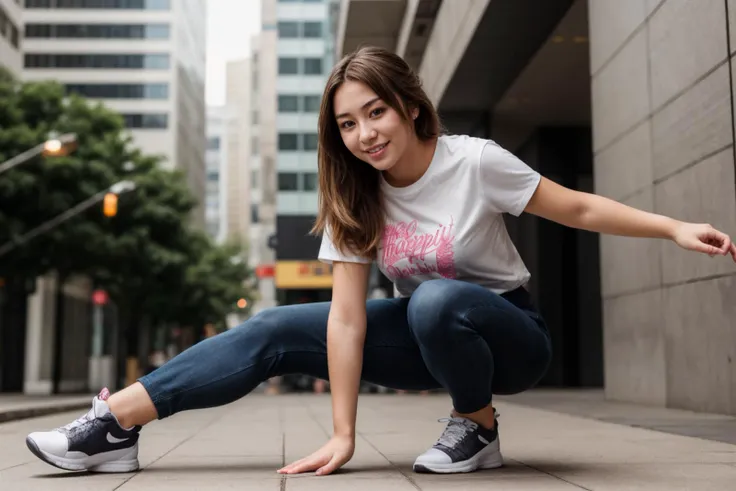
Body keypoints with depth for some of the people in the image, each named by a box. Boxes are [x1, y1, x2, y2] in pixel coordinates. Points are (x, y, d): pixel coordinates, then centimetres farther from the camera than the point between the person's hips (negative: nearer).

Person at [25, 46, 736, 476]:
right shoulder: (356, 198, -10)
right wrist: (342, 434, -20)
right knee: (277, 331, -12)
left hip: (507, 332, -4)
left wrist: (675, 228, -20)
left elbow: (580, 210, -10)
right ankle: (116, 424, -14)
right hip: (430, 340, 4)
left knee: (435, 301, -39)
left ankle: (477, 427, -12)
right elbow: (347, 315, -15)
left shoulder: (475, 162, -21)